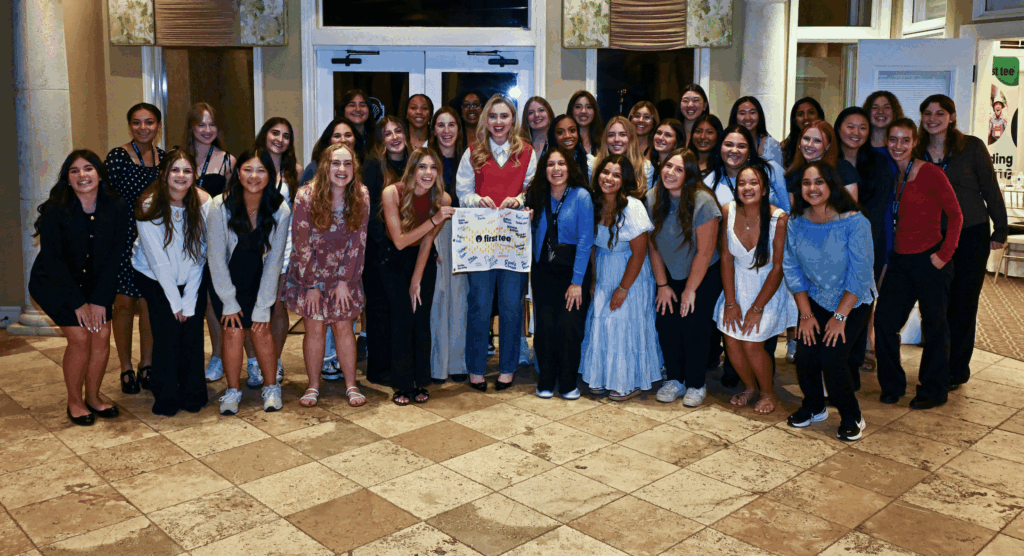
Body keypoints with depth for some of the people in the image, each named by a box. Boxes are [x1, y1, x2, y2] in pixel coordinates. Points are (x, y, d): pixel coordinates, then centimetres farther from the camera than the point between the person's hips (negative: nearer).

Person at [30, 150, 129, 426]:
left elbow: (115, 255, -9)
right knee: (80, 337, -12)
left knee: (102, 335, -6)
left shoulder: (116, 207, -12)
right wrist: (78, 303, -18)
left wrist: (99, 300, -13)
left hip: (96, 282, 3)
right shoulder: (55, 210, -20)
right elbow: (52, 259, -17)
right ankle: (74, 401, 7)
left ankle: (93, 397, 14)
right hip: (53, 282, -3)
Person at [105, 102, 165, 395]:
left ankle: (147, 366, 19)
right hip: (123, 240, -3)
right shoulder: (116, 157, -7)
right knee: (124, 304, 3)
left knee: (150, 305, 6)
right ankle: (126, 370, 16)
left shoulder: (164, 157, 7)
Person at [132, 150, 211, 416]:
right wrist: (175, 301, -15)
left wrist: (189, 301, -13)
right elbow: (157, 260, -16)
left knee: (192, 331, -7)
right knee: (167, 331, -11)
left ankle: (193, 394, 11)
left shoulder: (203, 203, -14)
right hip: (155, 277, -1)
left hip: (193, 277, 2)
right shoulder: (149, 206, -18)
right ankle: (166, 397, 6)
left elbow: (199, 255, -11)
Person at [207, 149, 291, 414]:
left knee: (260, 329, -8)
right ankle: (232, 391, 8)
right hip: (226, 280, -1)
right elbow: (216, 258, -13)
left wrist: (262, 308, -12)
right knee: (234, 331, -10)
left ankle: (271, 387, 12)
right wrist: (229, 302, -13)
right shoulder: (220, 206, -21)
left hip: (260, 280, 1)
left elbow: (274, 260, -11)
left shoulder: (280, 210, -17)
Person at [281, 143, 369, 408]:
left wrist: (344, 281, -8)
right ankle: (313, 386, 12)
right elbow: (302, 243, -12)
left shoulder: (361, 197, -8)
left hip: (344, 276, 1)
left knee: (343, 326, 2)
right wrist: (312, 285, -11)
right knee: (315, 328, -1)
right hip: (309, 274, -1)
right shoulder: (306, 196, -15)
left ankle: (351, 386, 11)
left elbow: (358, 242, -6)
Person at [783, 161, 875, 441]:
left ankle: (852, 417, 10)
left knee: (830, 359, -17)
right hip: (814, 300, 3)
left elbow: (859, 274, -18)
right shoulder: (796, 223, -7)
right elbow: (793, 270, -2)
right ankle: (814, 407, 20)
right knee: (804, 356, -11)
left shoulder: (855, 222, -20)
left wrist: (840, 317, -18)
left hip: (852, 303, -3)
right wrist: (806, 314, -6)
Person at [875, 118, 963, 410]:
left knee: (934, 326, 7)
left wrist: (945, 254, -13)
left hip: (929, 260, -6)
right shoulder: (892, 176, 9)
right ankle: (892, 385, 20)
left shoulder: (930, 173, -10)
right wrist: (887, 258, 9)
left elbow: (955, 215, -9)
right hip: (899, 260, 6)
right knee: (884, 320, 3)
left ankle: (933, 391, 22)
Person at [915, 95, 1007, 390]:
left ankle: (957, 371, 14)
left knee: (964, 304, 2)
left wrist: (1000, 230, 1)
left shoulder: (972, 147, -4)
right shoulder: (918, 152, 4)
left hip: (971, 234, -2)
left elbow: (990, 190, 1)